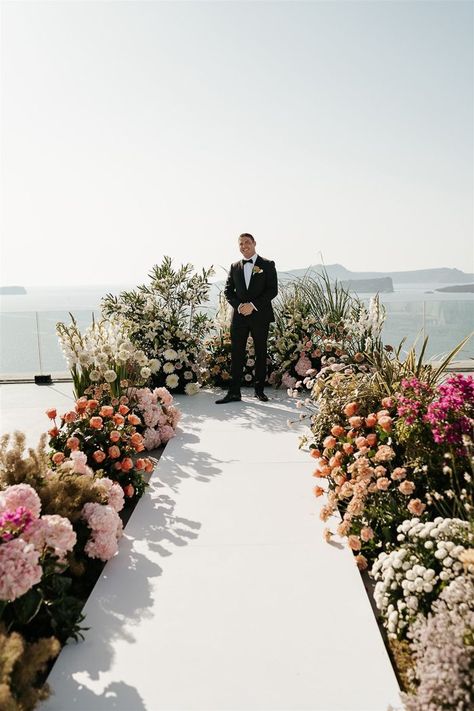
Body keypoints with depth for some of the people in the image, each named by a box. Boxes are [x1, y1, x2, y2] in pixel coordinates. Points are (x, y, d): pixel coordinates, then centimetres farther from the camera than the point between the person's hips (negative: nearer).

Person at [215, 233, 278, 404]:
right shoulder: (235, 267, 13)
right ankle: (234, 392, 2)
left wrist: (253, 305, -14)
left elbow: (273, 290, -6)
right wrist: (239, 306, -8)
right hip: (239, 316, 2)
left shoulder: (267, 265, 2)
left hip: (260, 316, -2)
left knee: (261, 353, 6)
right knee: (236, 354, -1)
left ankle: (259, 390, 16)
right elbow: (228, 290, 10)